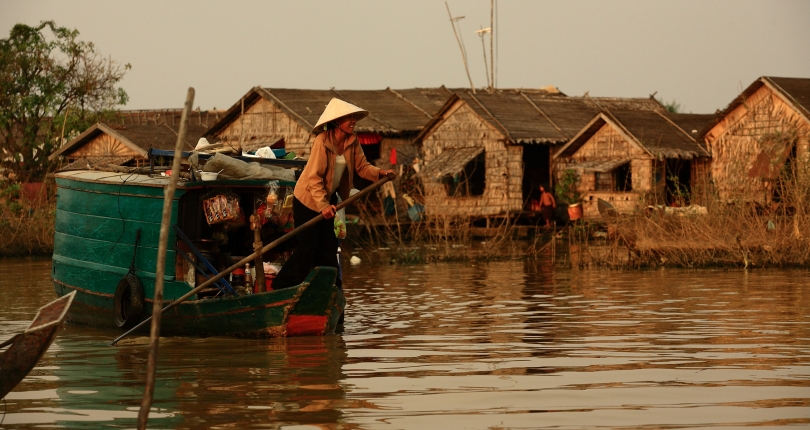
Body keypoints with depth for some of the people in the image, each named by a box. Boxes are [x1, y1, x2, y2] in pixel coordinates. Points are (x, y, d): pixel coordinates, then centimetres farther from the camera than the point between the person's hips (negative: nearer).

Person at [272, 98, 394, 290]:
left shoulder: (352, 141, -3)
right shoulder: (322, 142, -25)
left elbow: (362, 166, -4)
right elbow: (314, 177, -28)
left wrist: (380, 173, -24)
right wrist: (323, 205, -35)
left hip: (328, 199, 7)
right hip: (308, 200, -7)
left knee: (328, 247, 10)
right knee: (307, 248, -7)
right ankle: (280, 287, 3)